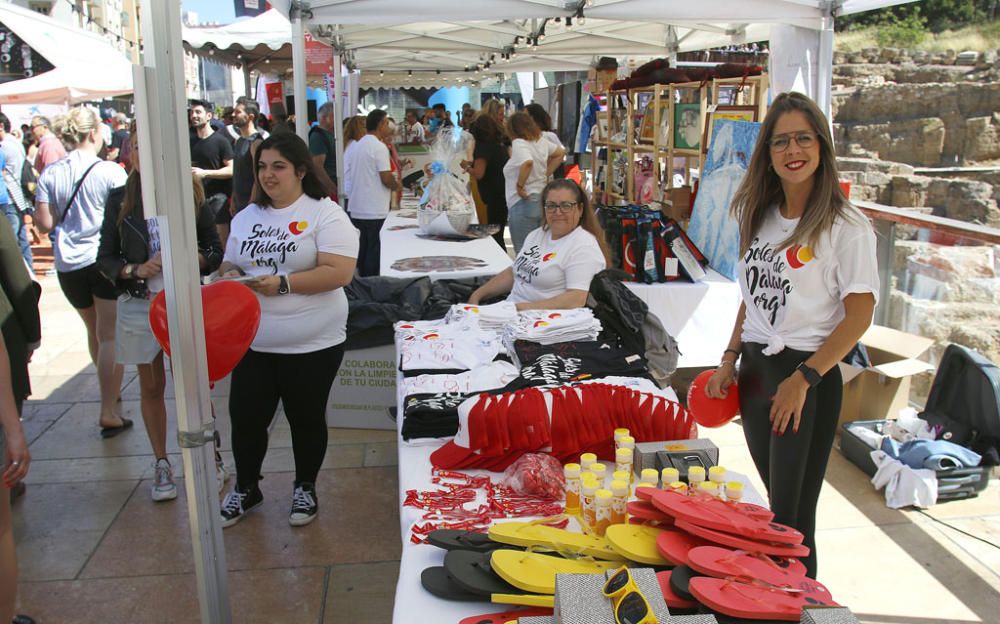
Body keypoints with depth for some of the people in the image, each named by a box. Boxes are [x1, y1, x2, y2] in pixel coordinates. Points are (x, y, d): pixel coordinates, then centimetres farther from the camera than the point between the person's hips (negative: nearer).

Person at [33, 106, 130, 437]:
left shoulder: (50, 173, 0)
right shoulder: (111, 172, -10)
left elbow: (45, 223, -1)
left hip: (68, 264, 4)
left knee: (94, 331, 22)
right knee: (109, 335, -1)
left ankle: (110, 392, 38)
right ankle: (109, 411, -5)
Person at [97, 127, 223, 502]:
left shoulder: (190, 194, -1)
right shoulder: (119, 200, 2)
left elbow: (215, 251, 4)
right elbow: (105, 259, 4)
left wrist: (196, 258, -18)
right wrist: (135, 270, -15)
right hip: (139, 305, 2)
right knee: (151, 387, 12)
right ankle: (161, 464, 27)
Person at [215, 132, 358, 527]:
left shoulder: (324, 214, -9)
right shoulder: (247, 217, 11)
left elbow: (339, 272, -19)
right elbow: (229, 264, 19)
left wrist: (284, 283, -25)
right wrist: (229, 275, -5)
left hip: (311, 345, -5)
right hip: (253, 342, 5)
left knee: (306, 419, 11)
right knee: (245, 417, 10)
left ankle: (305, 488, 33)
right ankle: (246, 488, 34)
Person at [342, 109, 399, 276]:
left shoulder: (356, 146, 11)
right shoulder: (379, 147, -13)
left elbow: (349, 175, 14)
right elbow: (386, 179, -18)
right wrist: (397, 185, 2)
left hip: (356, 209, 8)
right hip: (374, 211, -8)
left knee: (363, 249, 14)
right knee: (374, 251, -2)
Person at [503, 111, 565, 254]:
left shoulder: (518, 143, -13)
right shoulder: (541, 141, 9)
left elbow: (528, 162, -32)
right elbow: (561, 153, 24)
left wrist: (520, 185, -20)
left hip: (524, 203, -8)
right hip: (542, 199, 8)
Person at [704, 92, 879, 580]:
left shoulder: (847, 227, -11)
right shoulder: (759, 217, 9)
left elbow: (859, 315, -13)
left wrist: (803, 378, -18)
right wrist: (730, 360, 9)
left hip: (809, 378, -6)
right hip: (755, 370, 6)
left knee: (792, 512, 0)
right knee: (776, 499, 16)